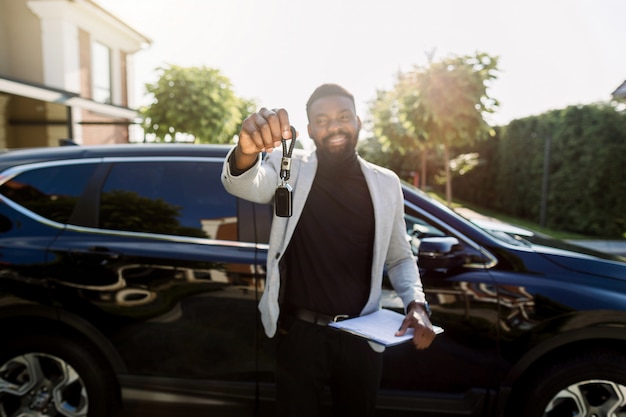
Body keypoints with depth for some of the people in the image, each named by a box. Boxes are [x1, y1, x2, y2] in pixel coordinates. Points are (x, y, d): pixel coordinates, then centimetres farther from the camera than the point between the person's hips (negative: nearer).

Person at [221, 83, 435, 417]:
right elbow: (245, 184, -27)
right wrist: (246, 152, -49)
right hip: (299, 334, -2)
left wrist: (416, 304, -8)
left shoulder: (386, 183, 1)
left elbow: (399, 257, 9)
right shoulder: (291, 170, -6)